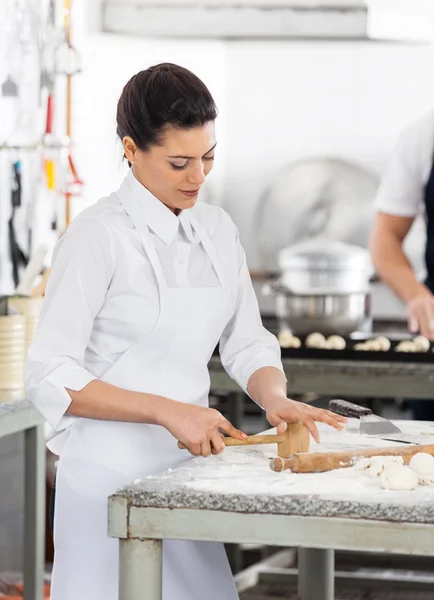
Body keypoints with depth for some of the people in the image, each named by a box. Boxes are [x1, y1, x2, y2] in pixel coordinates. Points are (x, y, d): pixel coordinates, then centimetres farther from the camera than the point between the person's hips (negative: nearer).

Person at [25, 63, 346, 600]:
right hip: (112, 470, -6)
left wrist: (275, 397, -7)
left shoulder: (216, 229, 8)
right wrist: (166, 410, -21)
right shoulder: (98, 235, -12)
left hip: (188, 465, 6)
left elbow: (247, 343, 14)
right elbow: (50, 377, -15)